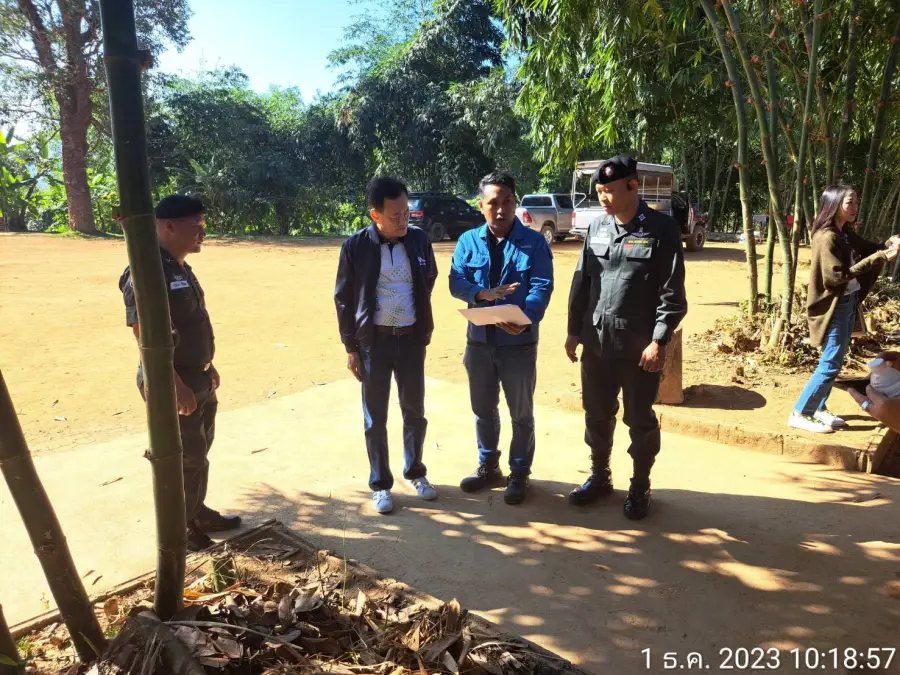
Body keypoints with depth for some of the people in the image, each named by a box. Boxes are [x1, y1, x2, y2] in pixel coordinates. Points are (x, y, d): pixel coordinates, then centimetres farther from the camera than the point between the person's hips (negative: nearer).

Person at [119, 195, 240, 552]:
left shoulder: (179, 267, 9)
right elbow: (144, 334, -25)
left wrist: (207, 369, 18)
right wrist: (175, 385, -26)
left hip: (199, 379, 9)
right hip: (174, 383, -9)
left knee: (198, 453, 20)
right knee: (187, 461, 2)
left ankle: (197, 513, 36)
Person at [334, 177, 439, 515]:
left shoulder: (419, 239, -2)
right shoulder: (356, 245, -9)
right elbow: (343, 298, -3)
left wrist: (423, 325, 11)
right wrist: (350, 347, -4)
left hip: (412, 337, 2)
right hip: (374, 339, -2)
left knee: (414, 410, 13)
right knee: (375, 416, 7)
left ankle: (415, 473, 33)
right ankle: (380, 484, 23)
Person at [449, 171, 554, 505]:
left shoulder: (534, 242, -4)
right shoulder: (468, 241, 4)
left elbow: (542, 287, -13)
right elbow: (456, 282, -4)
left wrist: (526, 319, -32)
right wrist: (483, 293, -24)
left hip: (519, 342, -3)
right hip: (479, 340, 3)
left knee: (521, 413, 10)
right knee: (483, 409, 16)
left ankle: (519, 475, 27)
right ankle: (488, 467, 35)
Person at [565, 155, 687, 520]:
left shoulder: (661, 229, -7)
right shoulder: (597, 227, 7)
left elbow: (672, 292, -9)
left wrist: (659, 341, -14)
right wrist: (574, 330, 8)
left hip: (639, 346, -4)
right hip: (596, 342, 5)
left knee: (640, 420, 8)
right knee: (597, 414, 15)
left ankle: (640, 487, 26)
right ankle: (599, 477, 33)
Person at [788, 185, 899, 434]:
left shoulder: (846, 233, 8)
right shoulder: (826, 237, -19)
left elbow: (868, 248, 16)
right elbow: (838, 275, -22)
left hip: (849, 302, 9)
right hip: (834, 306, -9)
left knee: (834, 361, 14)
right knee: (830, 364, -7)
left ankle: (819, 408, 24)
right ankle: (799, 414, -1)